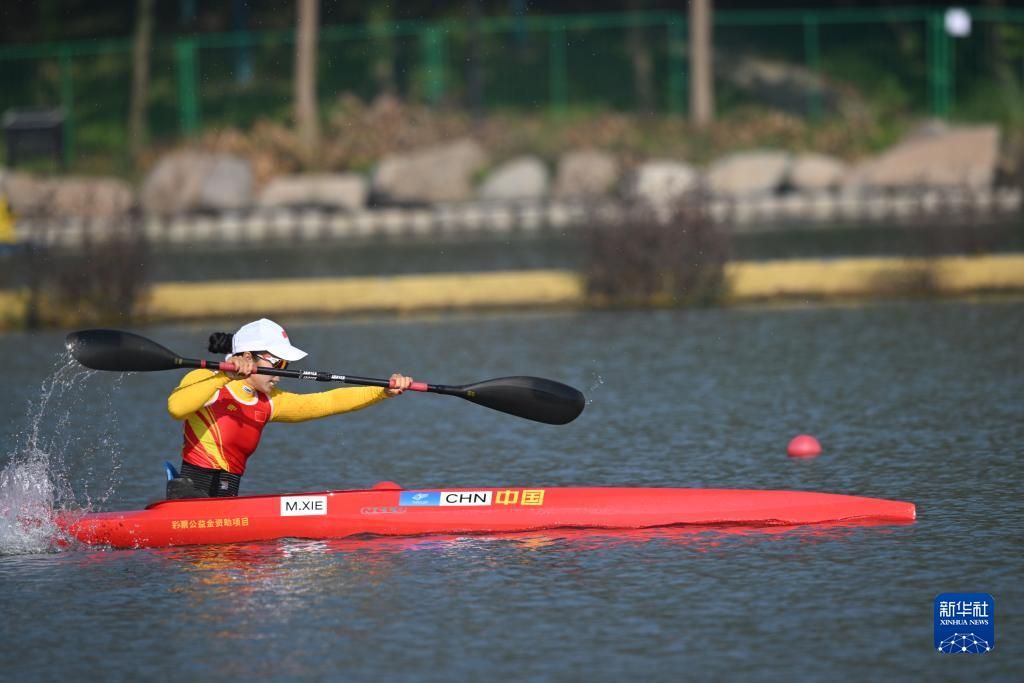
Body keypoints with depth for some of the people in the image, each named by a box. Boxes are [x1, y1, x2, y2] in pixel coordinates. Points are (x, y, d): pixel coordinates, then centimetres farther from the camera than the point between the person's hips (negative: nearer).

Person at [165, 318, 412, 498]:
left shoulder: (267, 403, 16)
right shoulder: (203, 380, -5)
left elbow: (328, 402, 14)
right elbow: (176, 408, -26)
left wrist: (384, 391, 5)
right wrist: (225, 377, -33)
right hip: (190, 500, -8)